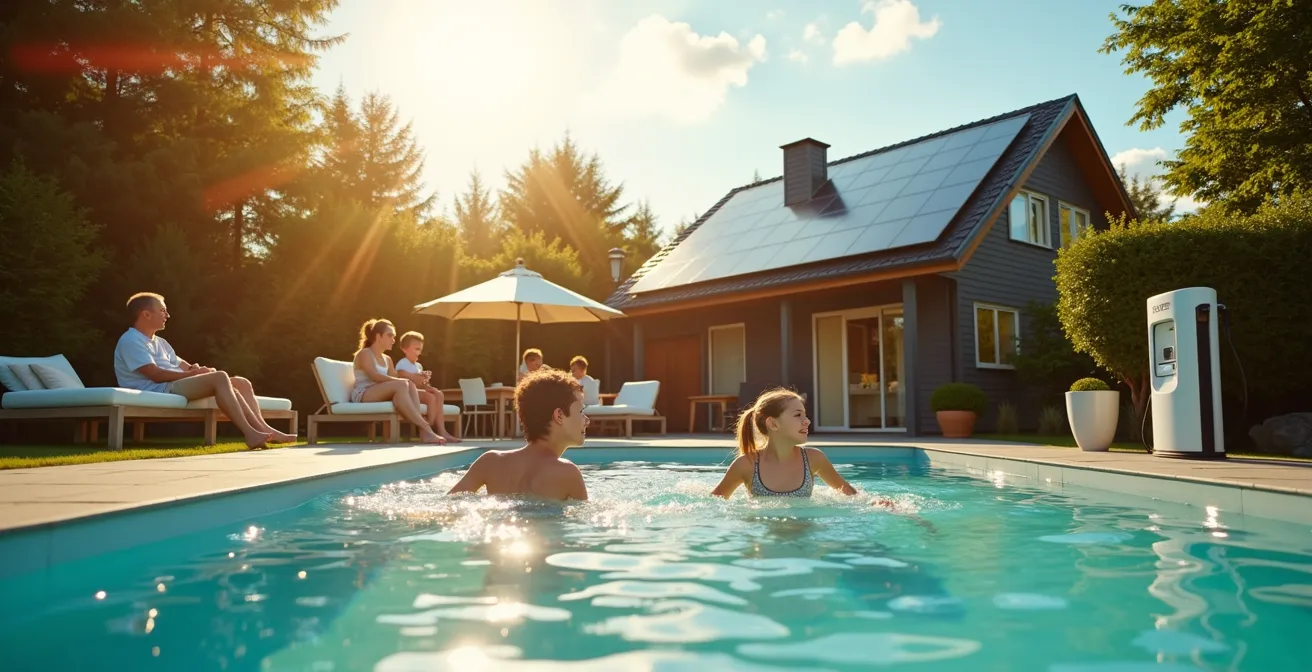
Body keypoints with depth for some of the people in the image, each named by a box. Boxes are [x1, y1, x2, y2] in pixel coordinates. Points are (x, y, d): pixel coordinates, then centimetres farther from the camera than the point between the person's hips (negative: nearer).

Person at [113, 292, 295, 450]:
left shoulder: (160, 342, 27)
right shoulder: (131, 341, -4)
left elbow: (182, 365, 22)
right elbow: (155, 375, -17)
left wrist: (197, 370, -2)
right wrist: (193, 373, -14)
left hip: (175, 386, 10)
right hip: (159, 392, -10)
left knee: (242, 383, -2)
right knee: (220, 377, -30)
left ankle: (264, 429, -18)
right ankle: (250, 433, -39)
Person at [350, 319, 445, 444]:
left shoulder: (387, 359, 24)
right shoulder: (364, 353, 0)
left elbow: (395, 378, 11)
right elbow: (374, 376, -18)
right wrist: (400, 381, -25)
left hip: (380, 394, 7)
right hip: (362, 395, -7)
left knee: (411, 385, -21)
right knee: (401, 385, -32)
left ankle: (422, 430, -41)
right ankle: (424, 428, -44)